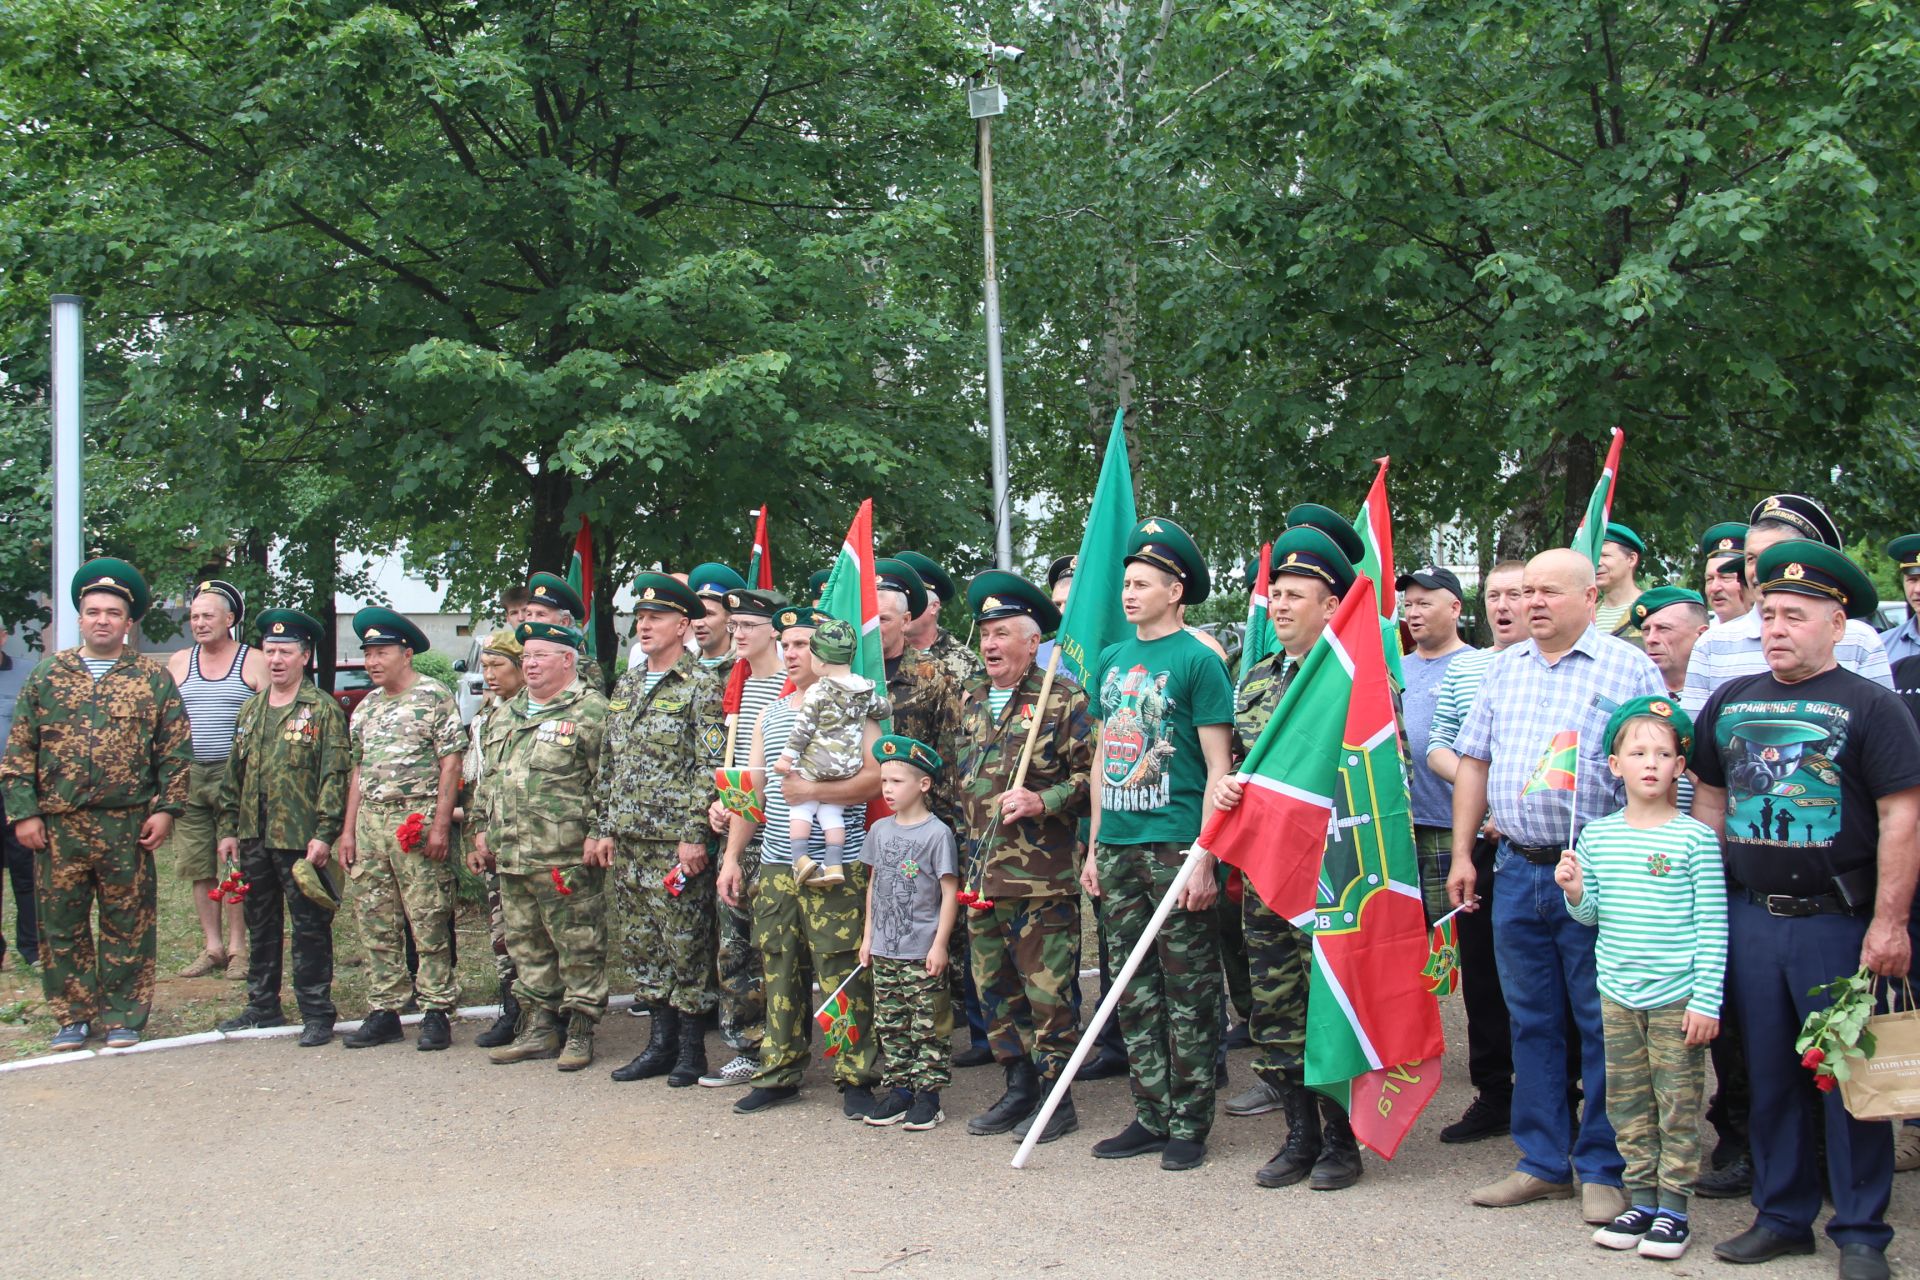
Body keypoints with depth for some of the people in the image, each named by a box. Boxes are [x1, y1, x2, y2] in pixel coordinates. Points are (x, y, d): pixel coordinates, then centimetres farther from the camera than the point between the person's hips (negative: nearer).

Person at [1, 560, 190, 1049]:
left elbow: (175, 750, 3)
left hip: (127, 827, -2)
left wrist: (165, 808, -5)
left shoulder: (154, 679, 5)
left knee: (128, 925, 4)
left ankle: (124, 1016, 15)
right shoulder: (46, 675, 8)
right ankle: (73, 1016, 19)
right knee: (61, 925, 7)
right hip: (57, 826, 2)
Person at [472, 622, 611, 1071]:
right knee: (526, 947, 14)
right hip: (511, 859, 8)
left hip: (568, 860, -8)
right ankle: (538, 1028, 23)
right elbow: (487, 779, 24)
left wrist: (599, 833, -16)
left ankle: (580, 1030, 9)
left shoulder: (592, 711, -6)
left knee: (579, 948, 0)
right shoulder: (505, 714, 18)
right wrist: (483, 831, 19)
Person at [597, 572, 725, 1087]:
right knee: (640, 945, 11)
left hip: (676, 841, -7)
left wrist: (694, 836, -18)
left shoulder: (701, 686, -7)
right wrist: (604, 826, 13)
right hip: (629, 841, 7)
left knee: (686, 947, 0)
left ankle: (691, 1047, 11)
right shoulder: (626, 685, 15)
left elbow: (711, 767, -13)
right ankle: (660, 1041, 21)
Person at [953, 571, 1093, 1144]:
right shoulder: (971, 701, 14)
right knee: (994, 985, 12)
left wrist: (1043, 801, -19)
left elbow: (1091, 773, -7)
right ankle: (1018, 1086, 25)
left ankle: (1056, 1096, 12)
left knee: (1047, 989, -1)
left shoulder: (1064, 700, -5)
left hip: (1042, 877, -7)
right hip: (981, 875, 7)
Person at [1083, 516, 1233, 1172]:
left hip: (1176, 846, -6)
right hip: (1119, 846, 7)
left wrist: (1204, 856, -15)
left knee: (1188, 992, 1)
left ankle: (1189, 1125, 10)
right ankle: (1151, 1116, 21)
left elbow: (1219, 766, -9)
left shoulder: (1198, 661, -6)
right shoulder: (1110, 661, 13)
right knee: (1136, 989, 11)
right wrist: (1095, 845, 14)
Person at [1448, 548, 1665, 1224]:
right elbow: (1473, 760, 15)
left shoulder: (1629, 668, -3)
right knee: (1531, 1021, 11)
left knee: (1601, 1024, 2)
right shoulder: (1504, 668, 13)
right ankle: (1544, 1162, 22)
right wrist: (1462, 854, 10)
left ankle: (1604, 1169, 14)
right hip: (1516, 868, 5)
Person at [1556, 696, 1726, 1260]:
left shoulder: (1695, 839, -7)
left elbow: (1712, 927, -6)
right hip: (1618, 994, 4)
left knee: (1678, 1105, 3)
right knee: (1627, 1103, 10)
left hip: (1677, 998, -4)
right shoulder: (1596, 836, 4)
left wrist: (1706, 1001, -9)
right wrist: (1574, 891, -10)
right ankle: (1641, 1199, 21)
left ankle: (1673, 1207, 13)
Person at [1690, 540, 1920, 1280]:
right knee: (1768, 1072, 12)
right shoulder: (1730, 701, 10)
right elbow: (1709, 800, 16)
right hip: (1749, 919, 5)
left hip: (1837, 921, -4)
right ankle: (1782, 1215, 24)